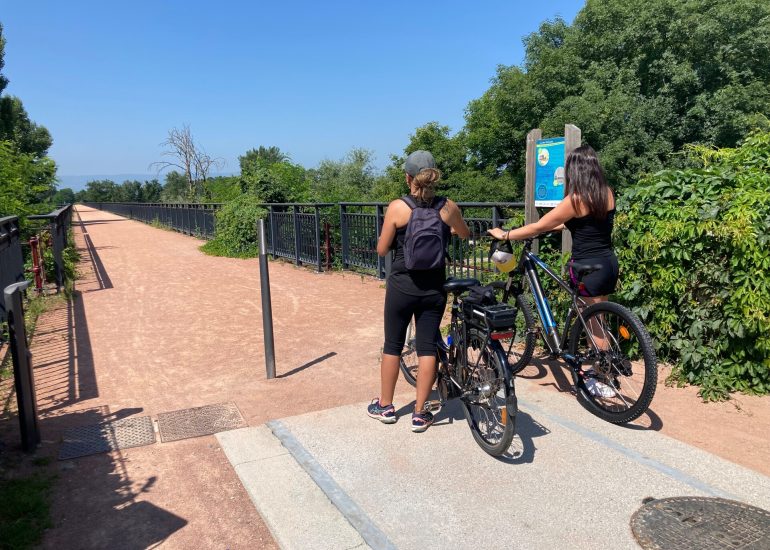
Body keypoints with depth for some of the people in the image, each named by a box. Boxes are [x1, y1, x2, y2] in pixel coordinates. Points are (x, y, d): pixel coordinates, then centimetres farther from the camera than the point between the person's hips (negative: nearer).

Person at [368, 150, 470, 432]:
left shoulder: (397, 207, -11)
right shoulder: (449, 207, -3)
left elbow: (382, 249, -5)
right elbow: (465, 234, 17)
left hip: (402, 286, -2)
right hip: (434, 288, 2)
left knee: (393, 345, 13)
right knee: (427, 347, 9)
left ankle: (385, 406, 27)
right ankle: (420, 414, 15)